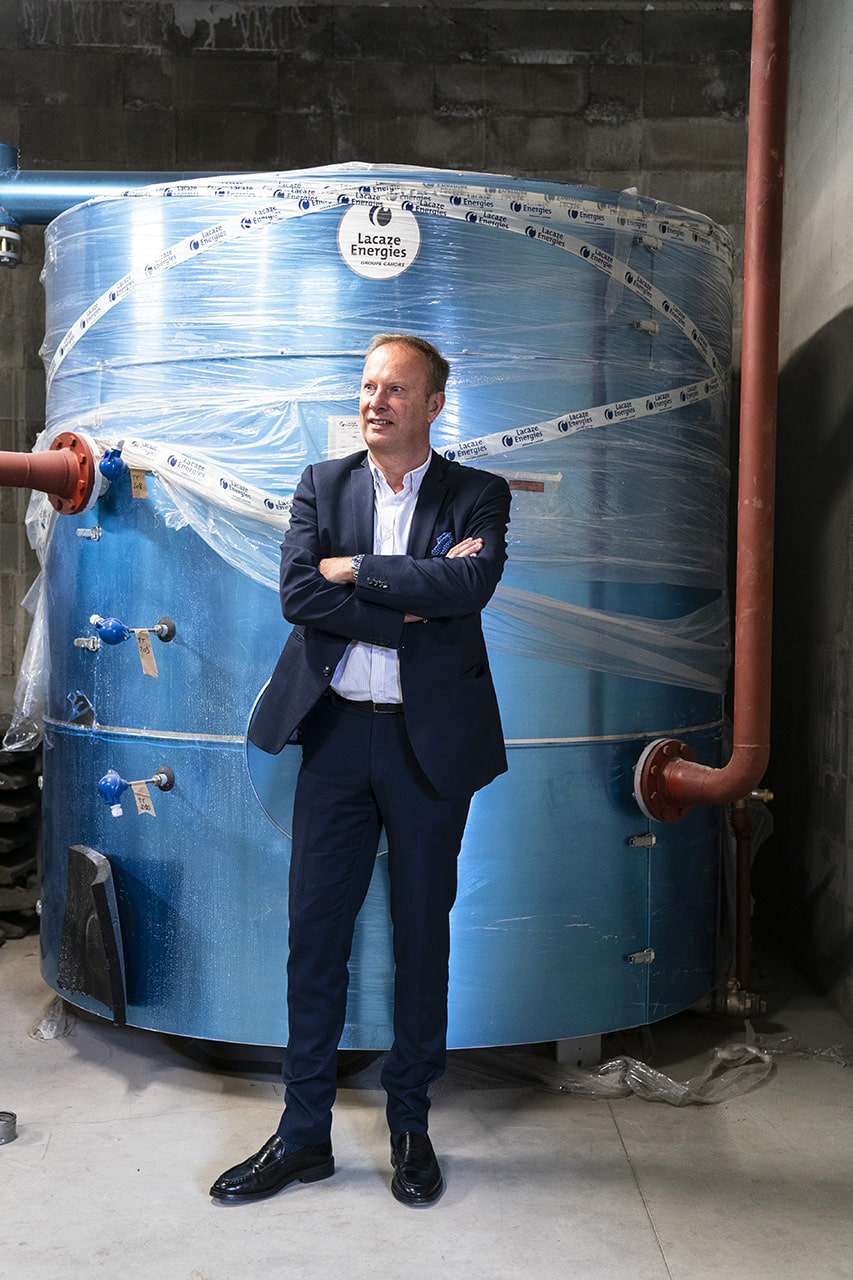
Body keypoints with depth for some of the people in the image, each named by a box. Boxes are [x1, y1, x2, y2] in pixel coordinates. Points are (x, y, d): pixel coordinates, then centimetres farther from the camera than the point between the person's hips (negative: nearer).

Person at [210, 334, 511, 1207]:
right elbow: (298, 594, -8)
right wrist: (408, 605, -14)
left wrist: (354, 568, -14)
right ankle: (304, 1133, 20)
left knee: (423, 933, 9)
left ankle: (410, 1126, 26)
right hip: (338, 733, 2)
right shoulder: (322, 485, 7)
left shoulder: (478, 496, 1)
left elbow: (468, 586, -19)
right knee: (314, 930, 6)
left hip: (430, 741, -1)